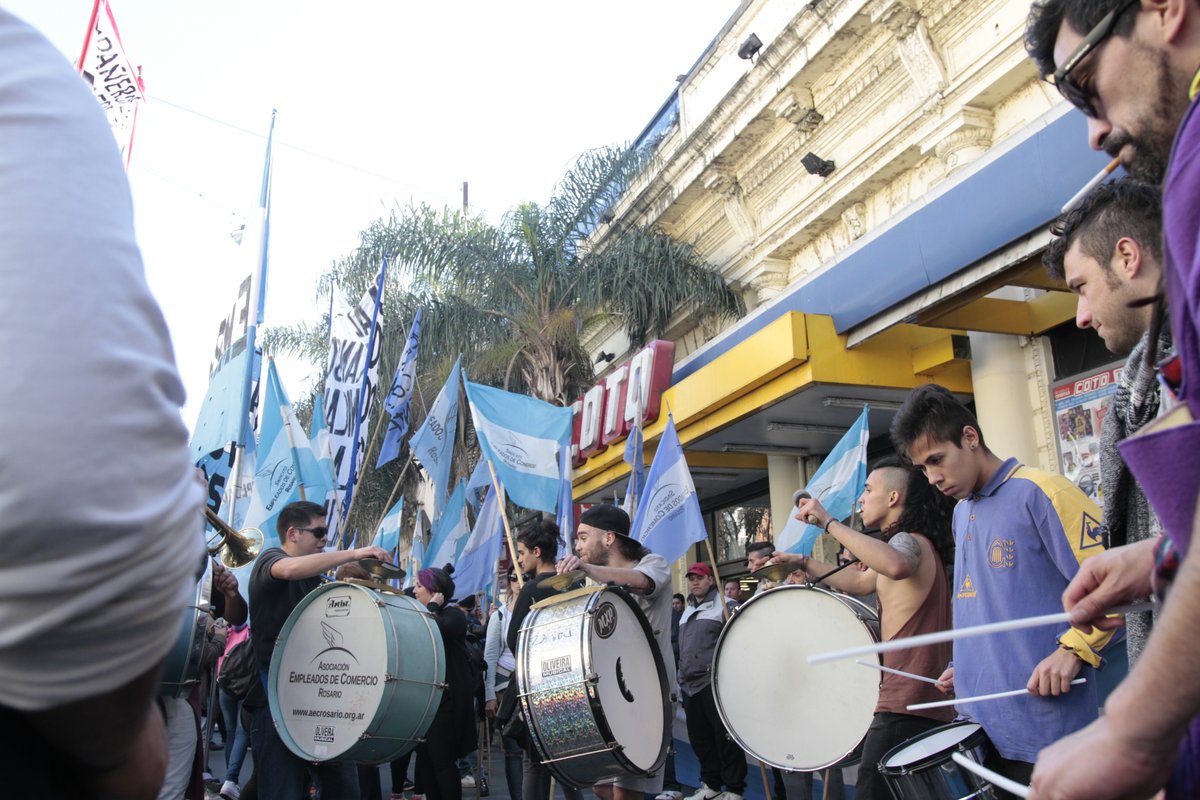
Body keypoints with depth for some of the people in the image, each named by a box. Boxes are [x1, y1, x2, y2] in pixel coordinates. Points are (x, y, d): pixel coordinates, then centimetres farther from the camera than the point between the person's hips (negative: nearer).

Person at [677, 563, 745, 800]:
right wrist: (682, 678, 23)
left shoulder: (725, 605, -5)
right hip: (690, 684, 8)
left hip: (716, 683, -8)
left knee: (725, 737, -3)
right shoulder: (688, 612, 20)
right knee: (700, 738, 13)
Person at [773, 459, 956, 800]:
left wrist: (828, 522, -33)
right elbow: (859, 583, 32)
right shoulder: (910, 543, 20)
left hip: (906, 706, -11)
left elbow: (896, 566, -39)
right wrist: (804, 562, 27)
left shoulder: (909, 541, -13)